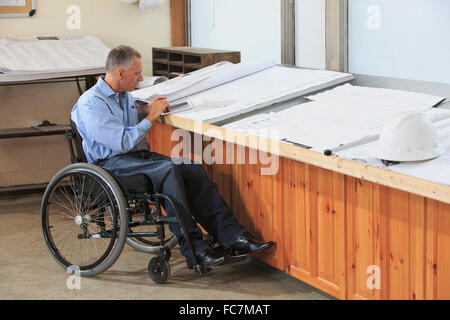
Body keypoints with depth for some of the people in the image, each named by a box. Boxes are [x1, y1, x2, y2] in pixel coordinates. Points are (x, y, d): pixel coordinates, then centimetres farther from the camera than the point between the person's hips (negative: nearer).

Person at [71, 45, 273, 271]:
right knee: (167, 169, -34)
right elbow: (123, 142, -20)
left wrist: (144, 112, 13)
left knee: (193, 169, -18)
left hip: (139, 155, 8)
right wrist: (150, 117, -10)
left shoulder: (125, 95, 16)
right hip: (111, 163, -8)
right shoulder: (91, 104, -12)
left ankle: (232, 237, -24)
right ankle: (194, 249, -33)